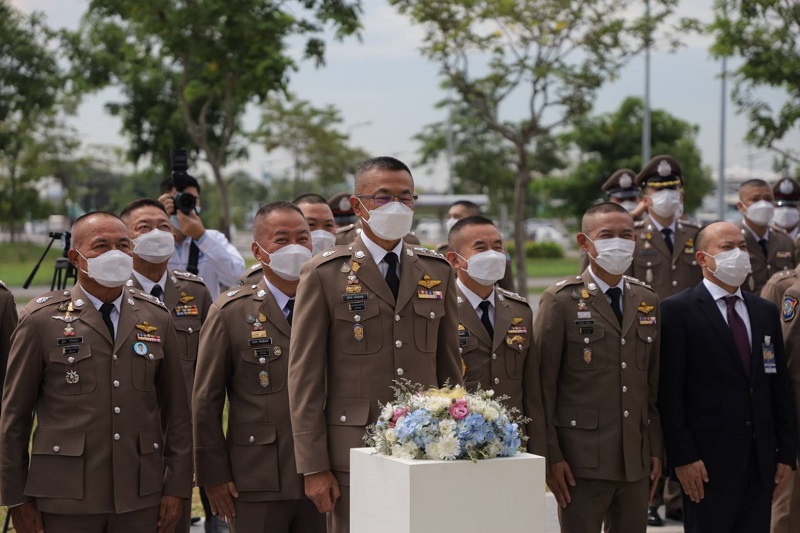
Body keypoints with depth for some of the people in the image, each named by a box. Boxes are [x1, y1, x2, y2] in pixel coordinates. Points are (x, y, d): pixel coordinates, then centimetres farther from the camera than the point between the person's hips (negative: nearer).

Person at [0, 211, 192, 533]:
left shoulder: (156, 319, 8)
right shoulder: (41, 320, -1)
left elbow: (176, 410, 9)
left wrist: (176, 487, 4)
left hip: (142, 497, 2)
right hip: (66, 500, -2)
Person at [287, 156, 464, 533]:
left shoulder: (438, 271, 11)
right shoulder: (325, 274, -1)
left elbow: (450, 365, 14)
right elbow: (305, 375, -3)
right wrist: (314, 467, -7)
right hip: (354, 453, -3)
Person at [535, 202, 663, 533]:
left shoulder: (647, 301, 12)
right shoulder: (561, 300, -4)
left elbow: (653, 383, 14)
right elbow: (543, 385, -6)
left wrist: (656, 449, 9)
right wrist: (551, 456, -10)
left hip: (637, 461, 5)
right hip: (582, 459, -5)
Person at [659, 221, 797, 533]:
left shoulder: (765, 312, 14)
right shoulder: (678, 311, -4)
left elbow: (781, 387, 14)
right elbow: (670, 392, -9)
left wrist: (787, 453, 8)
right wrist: (682, 457, -14)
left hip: (761, 460, 5)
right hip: (708, 461, -5)